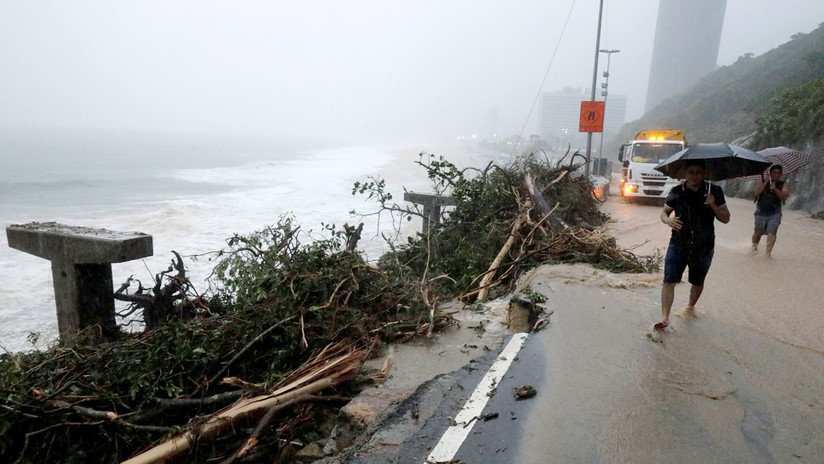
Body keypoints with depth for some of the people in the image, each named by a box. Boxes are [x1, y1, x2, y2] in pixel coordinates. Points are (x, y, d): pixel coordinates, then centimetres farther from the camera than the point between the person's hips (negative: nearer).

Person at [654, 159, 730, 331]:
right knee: (669, 280, -11)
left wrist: (713, 205, -20)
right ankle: (665, 317, -10)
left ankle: (691, 306, 43)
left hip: (704, 247, 1)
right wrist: (667, 220, -15)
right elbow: (664, 212, 9)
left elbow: (725, 219, 0)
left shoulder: (714, 191, -3)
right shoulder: (677, 192, -2)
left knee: (697, 282, 18)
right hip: (678, 244, -1)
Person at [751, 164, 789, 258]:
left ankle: (769, 251, -12)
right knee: (758, 232, 10)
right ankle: (754, 246, 36)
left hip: (775, 214, 0)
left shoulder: (783, 185, 3)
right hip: (761, 213, 0)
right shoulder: (763, 182, 1)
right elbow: (757, 192, -16)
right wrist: (766, 181, -19)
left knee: (772, 232, -16)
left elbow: (785, 196, -12)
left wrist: (775, 189, -23)